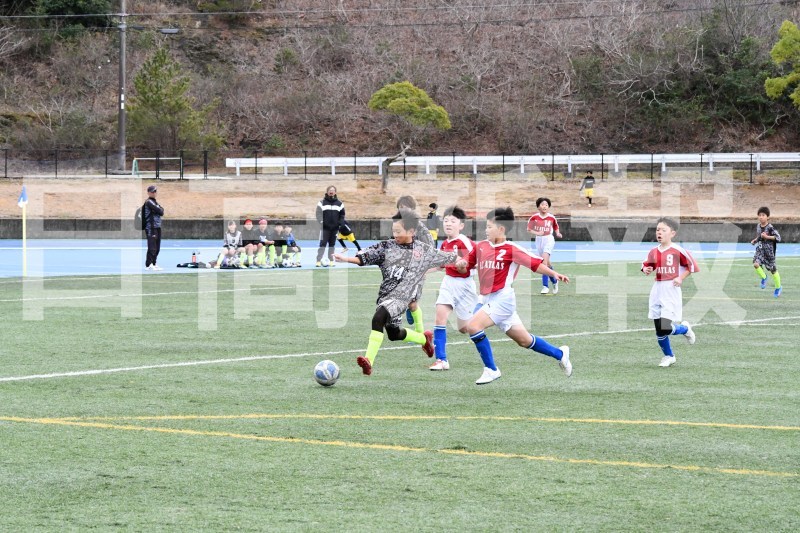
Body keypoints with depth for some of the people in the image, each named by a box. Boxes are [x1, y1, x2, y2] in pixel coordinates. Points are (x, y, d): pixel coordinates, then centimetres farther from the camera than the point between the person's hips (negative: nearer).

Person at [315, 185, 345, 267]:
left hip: (335, 228, 3)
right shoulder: (322, 202, 1)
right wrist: (322, 222, -14)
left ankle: (331, 260, 12)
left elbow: (342, 214, 12)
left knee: (332, 244, 8)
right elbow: (318, 214, -2)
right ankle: (318, 261, -8)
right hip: (325, 228, -3)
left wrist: (340, 223, -1)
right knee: (322, 244, -8)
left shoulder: (339, 203, 8)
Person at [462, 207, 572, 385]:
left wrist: (553, 273, -22)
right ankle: (560, 354, 35)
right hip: (489, 300, 7)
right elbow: (467, 264, 18)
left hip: (503, 298, -7)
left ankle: (491, 369, -10)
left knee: (473, 325, -21)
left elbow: (535, 263, -10)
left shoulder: (511, 249, -9)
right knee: (524, 340, 15)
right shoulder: (481, 246, 9)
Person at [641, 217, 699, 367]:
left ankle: (685, 328, 19)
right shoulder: (654, 252, 5)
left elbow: (692, 265, 0)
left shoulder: (677, 251, -9)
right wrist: (646, 270, -5)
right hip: (657, 291, 5)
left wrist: (681, 278, -7)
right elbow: (646, 265, 17)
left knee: (666, 328, -14)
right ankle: (668, 356, 26)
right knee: (659, 330, 6)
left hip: (671, 291, -5)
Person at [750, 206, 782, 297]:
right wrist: (755, 240, 4)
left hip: (769, 250, -5)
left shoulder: (770, 228, -16)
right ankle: (763, 277, 11)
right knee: (756, 264, -19)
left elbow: (778, 238, -19)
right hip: (760, 249, 5)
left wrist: (767, 237, -26)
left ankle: (778, 287, 24)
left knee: (773, 269, 6)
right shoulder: (758, 226, 3)